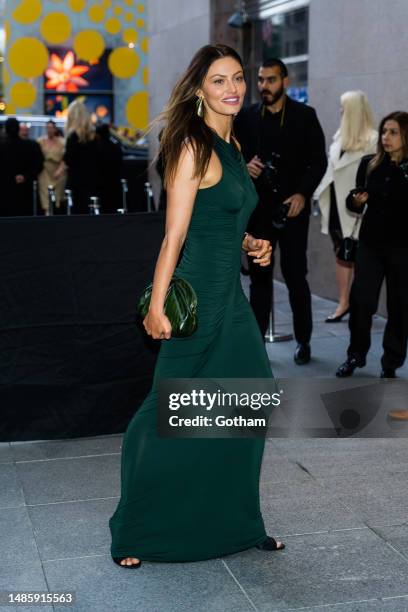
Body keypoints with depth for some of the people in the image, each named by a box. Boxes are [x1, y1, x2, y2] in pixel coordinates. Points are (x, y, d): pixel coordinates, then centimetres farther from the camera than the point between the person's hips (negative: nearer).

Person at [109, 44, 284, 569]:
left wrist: (250, 245, 6)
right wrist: (157, 307, -22)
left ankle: (238, 524, 29)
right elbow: (175, 235, -18)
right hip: (198, 299, -9)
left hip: (231, 298, 9)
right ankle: (133, 534, 16)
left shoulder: (232, 146, 13)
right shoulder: (193, 147, -13)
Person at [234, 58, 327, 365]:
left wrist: (302, 194, -14)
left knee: (295, 275, 1)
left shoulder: (305, 115, 1)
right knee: (259, 276, 5)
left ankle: (304, 340, 15)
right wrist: (244, 166, -11)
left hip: (292, 206, -2)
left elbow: (319, 160, -1)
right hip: (258, 207, 2)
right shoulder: (246, 117, 7)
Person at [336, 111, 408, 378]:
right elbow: (356, 203, 11)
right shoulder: (369, 164, 3)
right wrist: (356, 201, -9)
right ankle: (355, 355, 17)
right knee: (360, 301, -1)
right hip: (370, 244, 2)